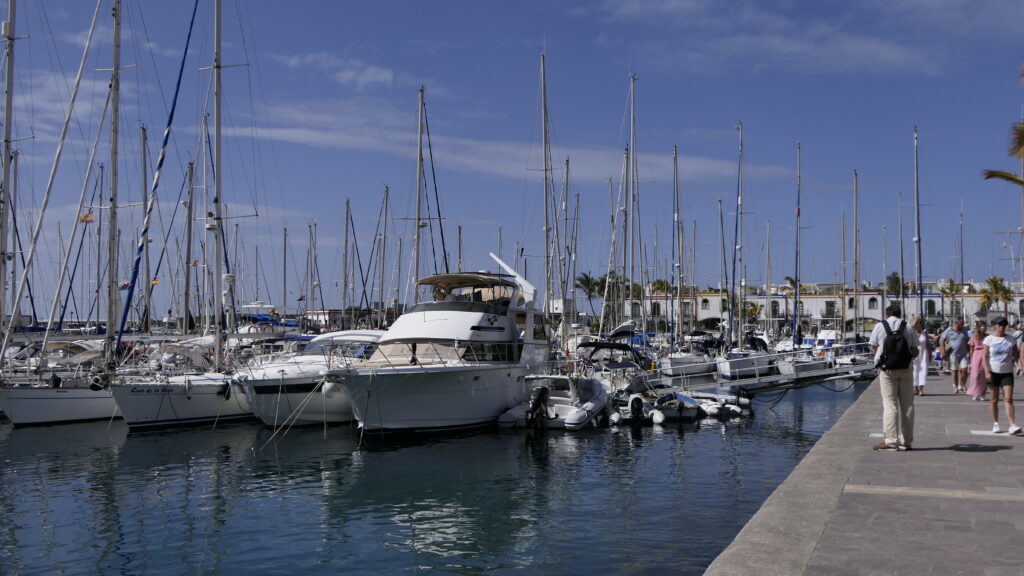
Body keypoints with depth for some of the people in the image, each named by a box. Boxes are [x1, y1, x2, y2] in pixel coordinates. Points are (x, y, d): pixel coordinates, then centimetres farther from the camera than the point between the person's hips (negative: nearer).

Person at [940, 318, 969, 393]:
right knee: (955, 371, 4)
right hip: (953, 354, -2)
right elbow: (942, 341, -1)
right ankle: (955, 387, 14)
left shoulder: (964, 330, 8)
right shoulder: (949, 331, -3)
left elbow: (967, 341, 17)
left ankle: (962, 385, 10)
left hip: (963, 354, 3)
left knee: (964, 370, -8)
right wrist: (943, 352, -8)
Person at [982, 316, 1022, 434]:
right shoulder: (989, 339, -1)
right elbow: (985, 357, -3)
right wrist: (987, 371, -12)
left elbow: (1016, 355, 10)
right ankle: (995, 424, 16)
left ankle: (1012, 425, -13)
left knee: (1008, 399, -8)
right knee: (994, 399, 6)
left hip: (1007, 373, 1)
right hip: (993, 372, -1)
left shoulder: (1010, 340, 5)